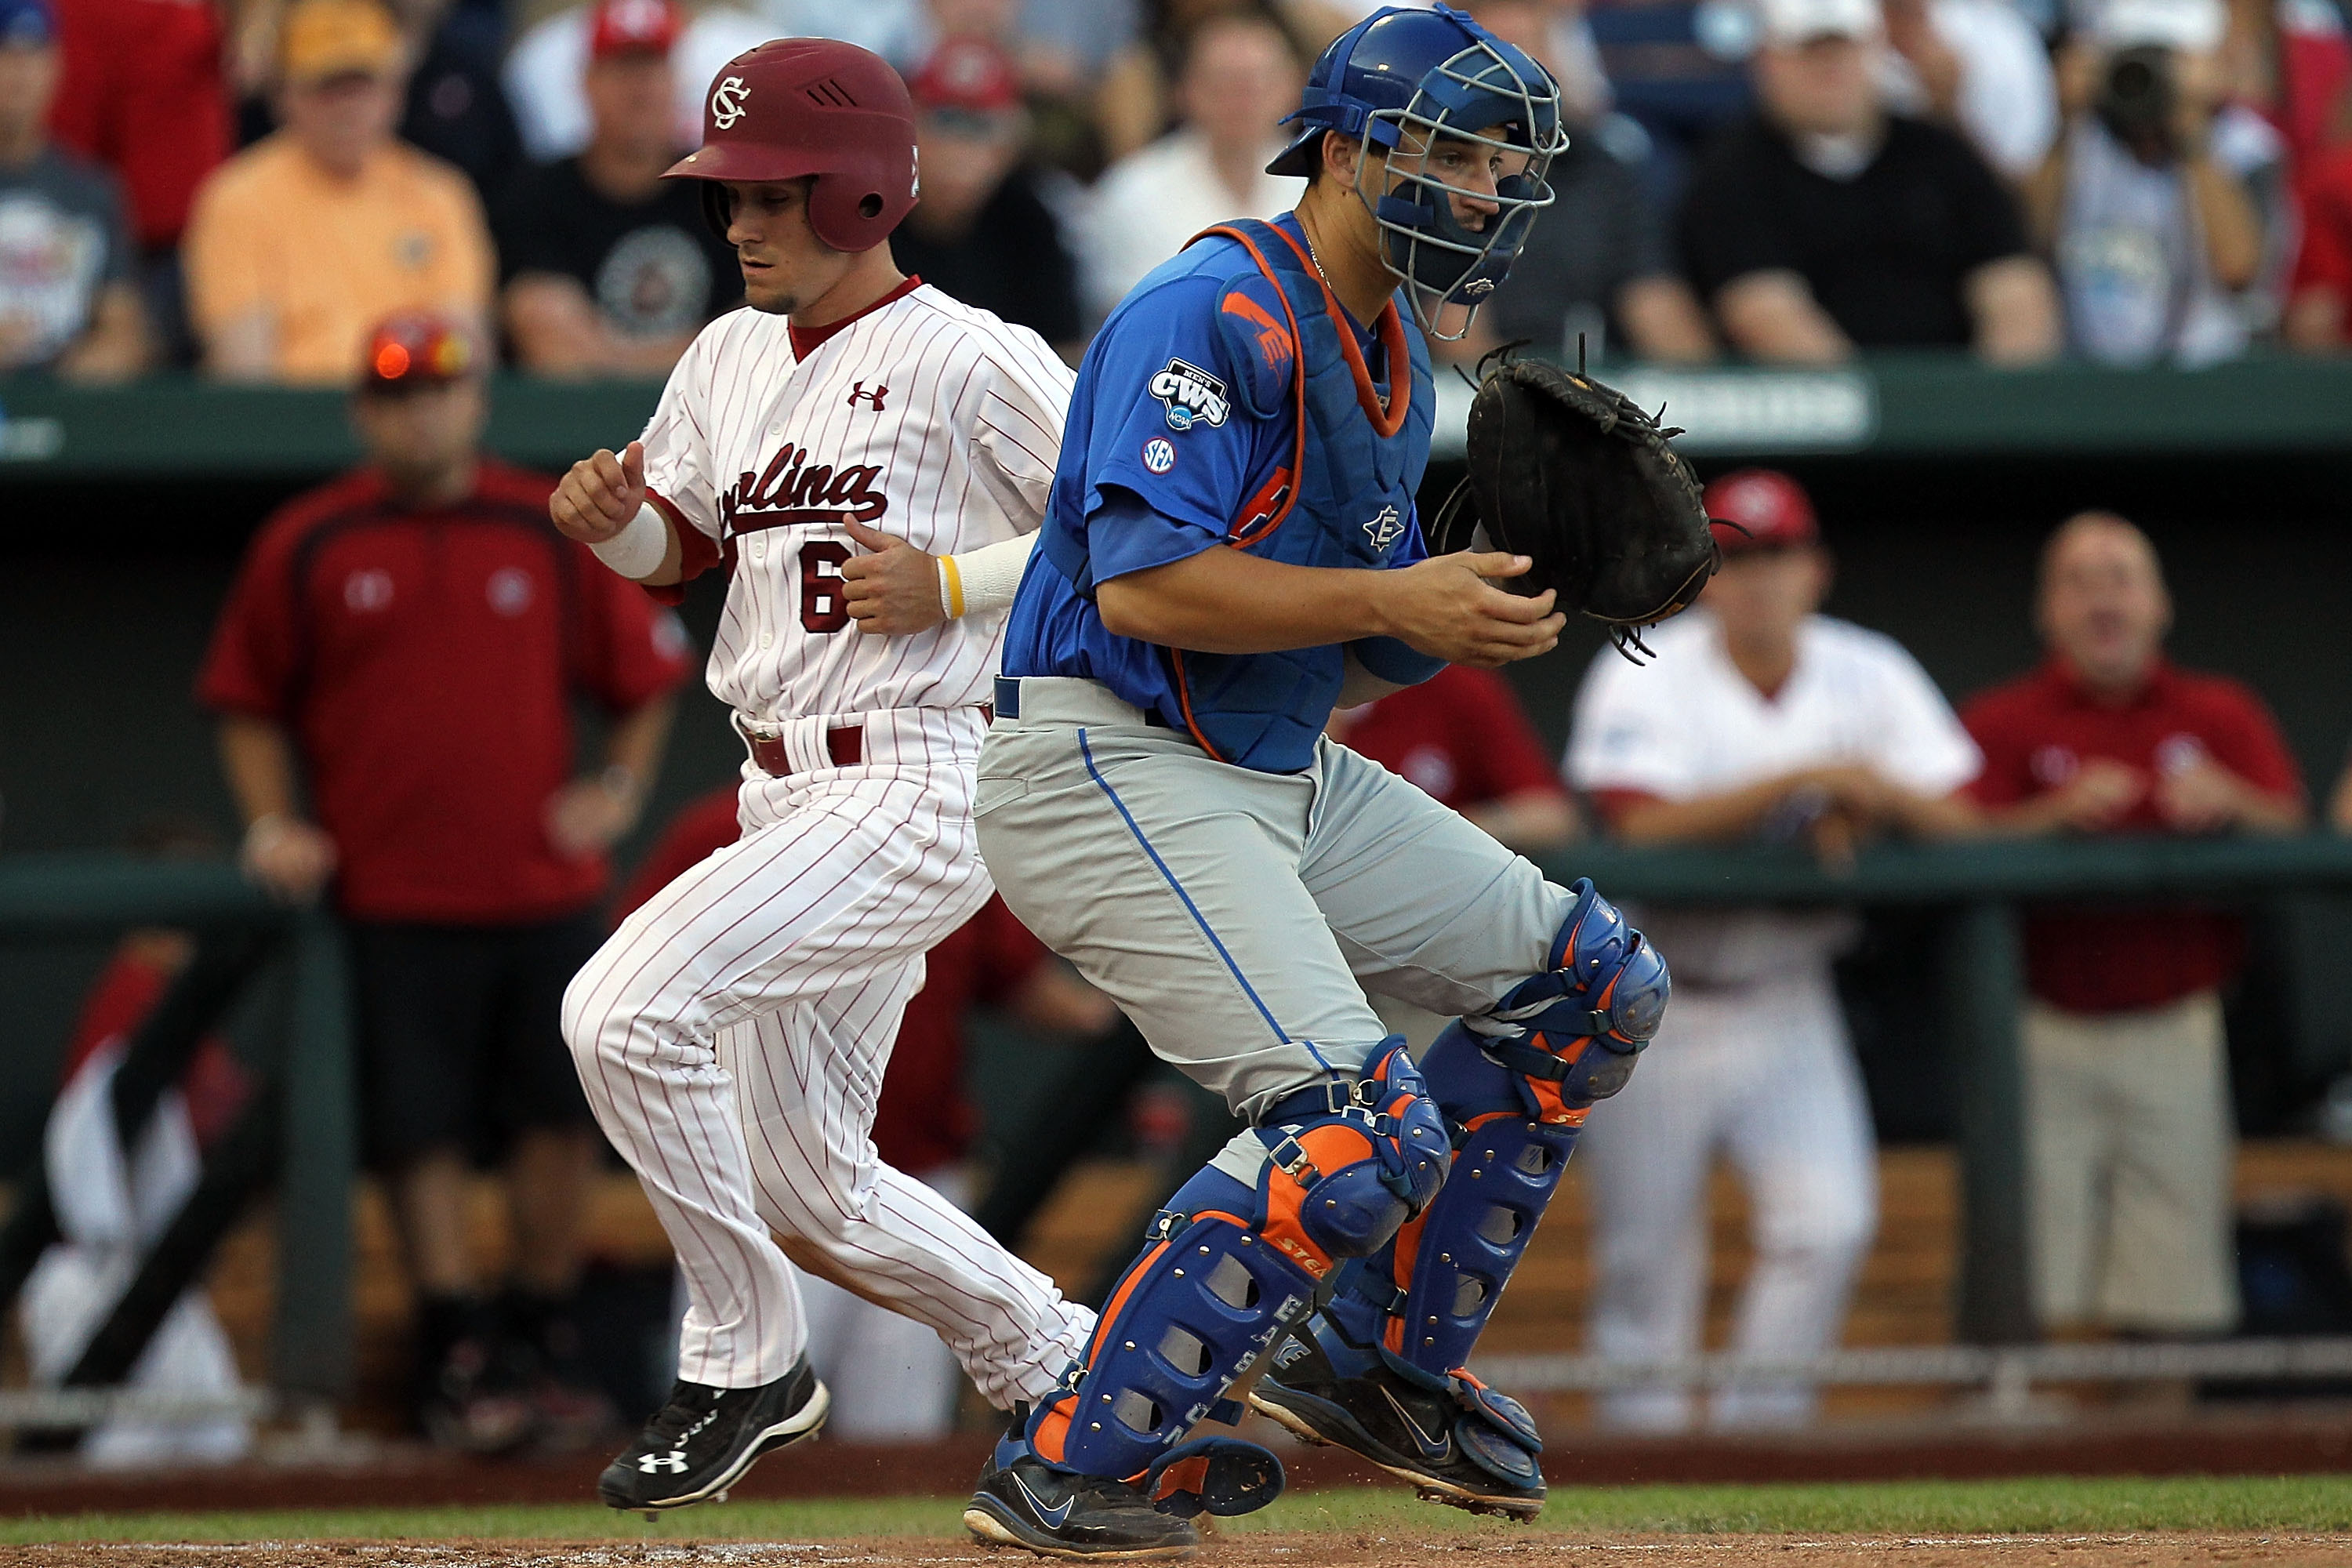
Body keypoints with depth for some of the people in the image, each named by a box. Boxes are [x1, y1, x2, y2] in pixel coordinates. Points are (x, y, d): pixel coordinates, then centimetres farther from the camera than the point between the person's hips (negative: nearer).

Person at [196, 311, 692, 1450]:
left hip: (545, 886, 1)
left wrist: (620, 788, 2)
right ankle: (457, 1362, 1)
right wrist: (274, 822, 0)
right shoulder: (306, 546, 2)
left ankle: (538, 1344, 14)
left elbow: (645, 671, 14)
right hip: (393, 898, -1)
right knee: (421, 1136, -4)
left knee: (559, 1118, 1)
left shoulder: (553, 533, 5)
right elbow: (247, 700, 11)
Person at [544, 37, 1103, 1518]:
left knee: (629, 1009, -24)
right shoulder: (731, 356, 12)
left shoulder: (971, 361, -11)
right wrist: (612, 515, 1)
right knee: (806, 1185, 13)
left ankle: (745, 1359, -10)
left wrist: (951, 583, -17)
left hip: (917, 791, -9)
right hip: (788, 802, 9)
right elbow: (681, 542, 23)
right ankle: (1066, 1373, 30)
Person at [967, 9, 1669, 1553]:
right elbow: (1147, 587, -26)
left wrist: (1482, 603, -2)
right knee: (1367, 1123, -22)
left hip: (1291, 781, 10)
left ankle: (1377, 1358, 18)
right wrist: (1395, 602, -24)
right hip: (1110, 774, -10)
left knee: (1597, 980, 12)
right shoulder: (1215, 314, -16)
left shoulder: (1398, 354, 14)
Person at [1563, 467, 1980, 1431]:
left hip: (1786, 1003, 3)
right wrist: (1800, 778, -30)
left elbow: (1952, 821, -4)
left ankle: (1759, 1428, -3)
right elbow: (1644, 826, -25)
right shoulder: (1643, 679, -10)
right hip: (1653, 1013, -3)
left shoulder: (1868, 676, 1)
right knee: (1644, 1252, -1)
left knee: (1829, 1223, -13)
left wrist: (1873, 794, -25)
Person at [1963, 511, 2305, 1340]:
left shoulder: (2223, 715, 12)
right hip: (2047, 1036, -1)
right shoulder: (2004, 722, 8)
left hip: (2179, 1031, 1)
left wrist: (2230, 804, -23)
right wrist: (2059, 813, -25)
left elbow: (2293, 830, 0)